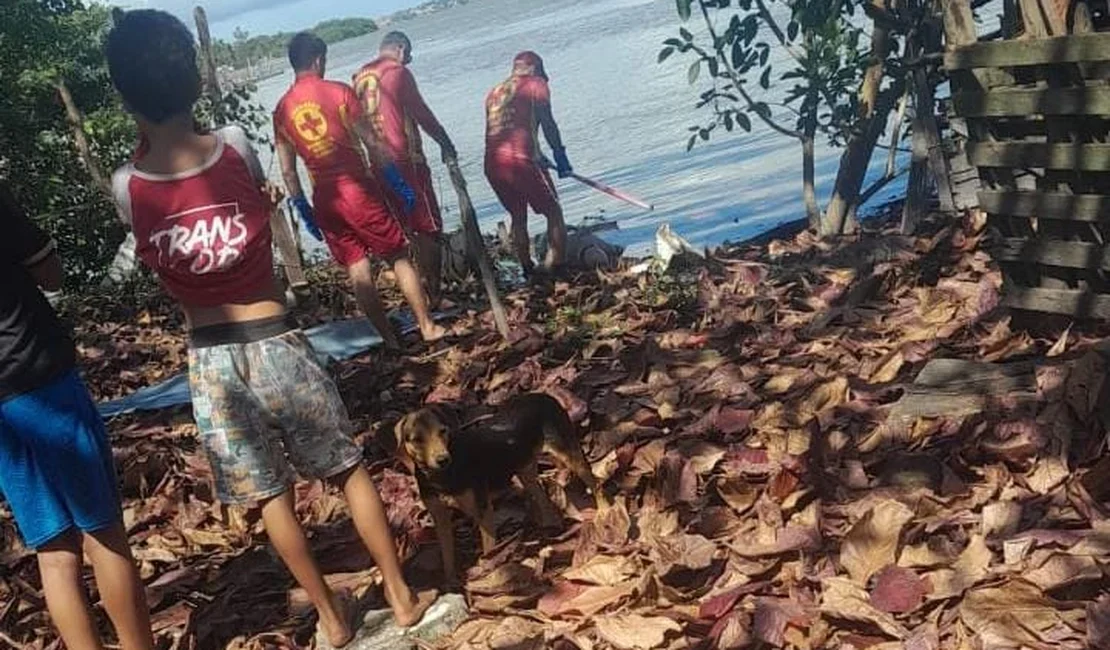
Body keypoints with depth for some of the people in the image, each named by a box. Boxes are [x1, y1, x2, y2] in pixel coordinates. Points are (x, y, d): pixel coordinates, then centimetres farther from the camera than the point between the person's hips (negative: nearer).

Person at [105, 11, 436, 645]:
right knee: (350, 470, 16)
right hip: (275, 342, -1)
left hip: (209, 360, 1)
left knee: (271, 497, 16)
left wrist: (149, 128, 7)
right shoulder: (237, 146, -11)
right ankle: (403, 597, 26)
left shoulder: (128, 187, -9)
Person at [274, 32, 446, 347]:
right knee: (400, 257, 7)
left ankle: (390, 339, 13)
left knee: (357, 269, 10)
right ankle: (427, 327, 8)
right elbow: (372, 144, -7)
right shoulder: (339, 92, -6)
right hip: (357, 189, -4)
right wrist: (400, 184, -1)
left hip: (323, 198, 4)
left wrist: (303, 209, 19)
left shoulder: (282, 110, 6)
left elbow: (287, 171, 9)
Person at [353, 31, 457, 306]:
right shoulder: (398, 72, -7)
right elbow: (422, 113, -10)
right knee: (428, 229, -2)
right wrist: (446, 144, -3)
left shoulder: (359, 78, 14)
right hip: (406, 160, -7)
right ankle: (434, 295, -4)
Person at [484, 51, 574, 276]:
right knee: (553, 212, 6)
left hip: (492, 163, 6)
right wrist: (560, 156, 0)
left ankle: (528, 271, 21)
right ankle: (557, 267, -3)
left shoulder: (495, 92, 25)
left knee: (518, 217, 20)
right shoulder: (536, 84, 8)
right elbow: (547, 123, -3)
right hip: (521, 160, -6)